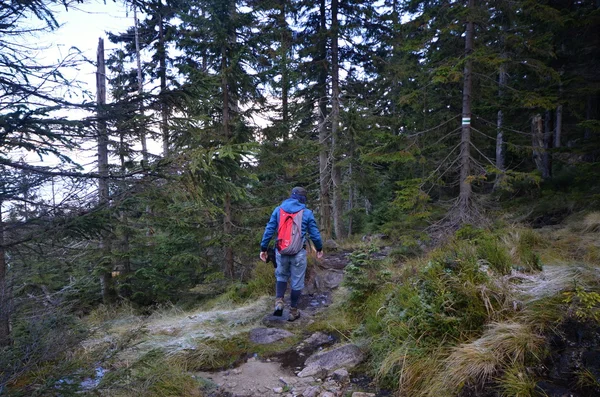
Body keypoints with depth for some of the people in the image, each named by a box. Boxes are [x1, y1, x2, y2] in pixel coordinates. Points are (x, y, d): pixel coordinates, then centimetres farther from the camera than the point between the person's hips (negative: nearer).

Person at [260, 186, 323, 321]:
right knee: (297, 282, 10)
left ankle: (279, 302, 6)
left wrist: (263, 248, 7)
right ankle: (293, 311, 19)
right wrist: (319, 248, 19)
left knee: (281, 276, 23)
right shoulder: (307, 213, -1)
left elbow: (269, 230, 1)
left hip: (281, 251, 2)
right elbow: (314, 233, 4)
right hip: (299, 253, -2)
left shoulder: (278, 210, 4)